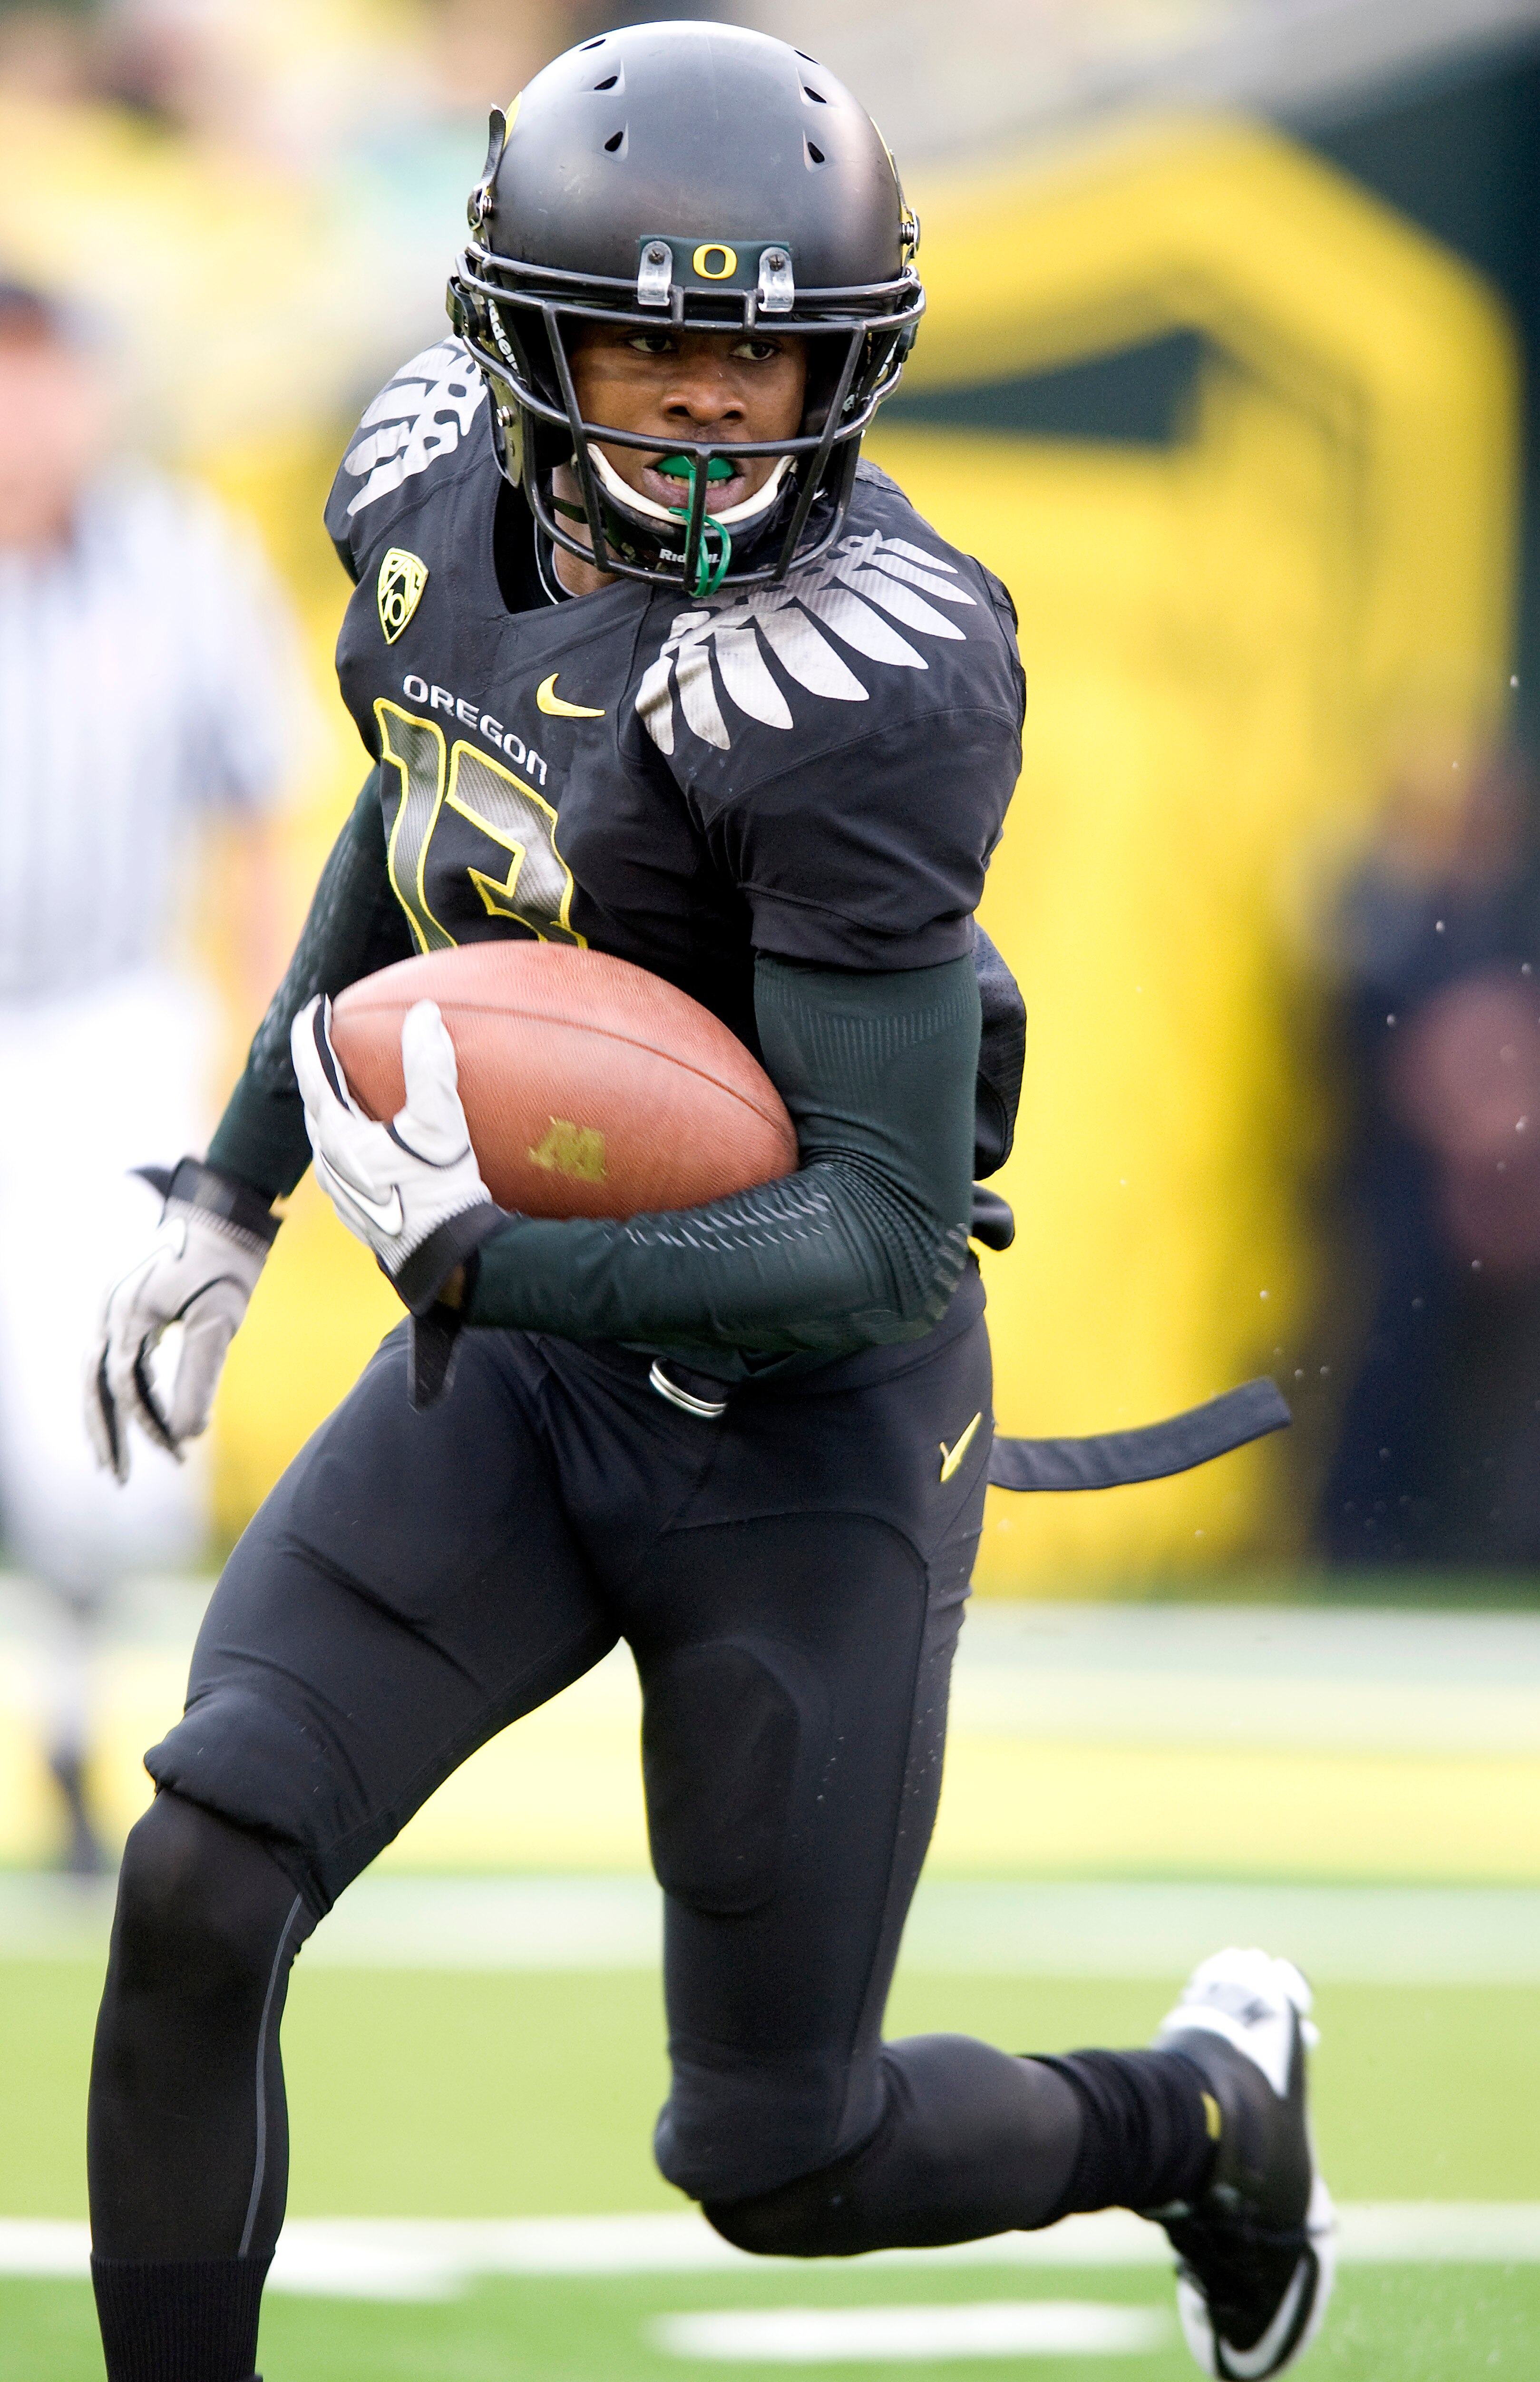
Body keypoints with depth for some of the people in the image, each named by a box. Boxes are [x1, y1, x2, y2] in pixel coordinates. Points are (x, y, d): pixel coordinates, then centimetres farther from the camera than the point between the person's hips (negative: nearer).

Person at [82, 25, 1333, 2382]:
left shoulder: (860, 680, -27)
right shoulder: (440, 480, -5)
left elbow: (883, 1246, -26)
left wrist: (482, 1259, -35)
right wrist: (234, 1192, 23)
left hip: (805, 1419, -5)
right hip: (514, 1378, 6)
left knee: (779, 2166, 7)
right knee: (193, 1894, -14)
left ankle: (1207, 2108, 39)